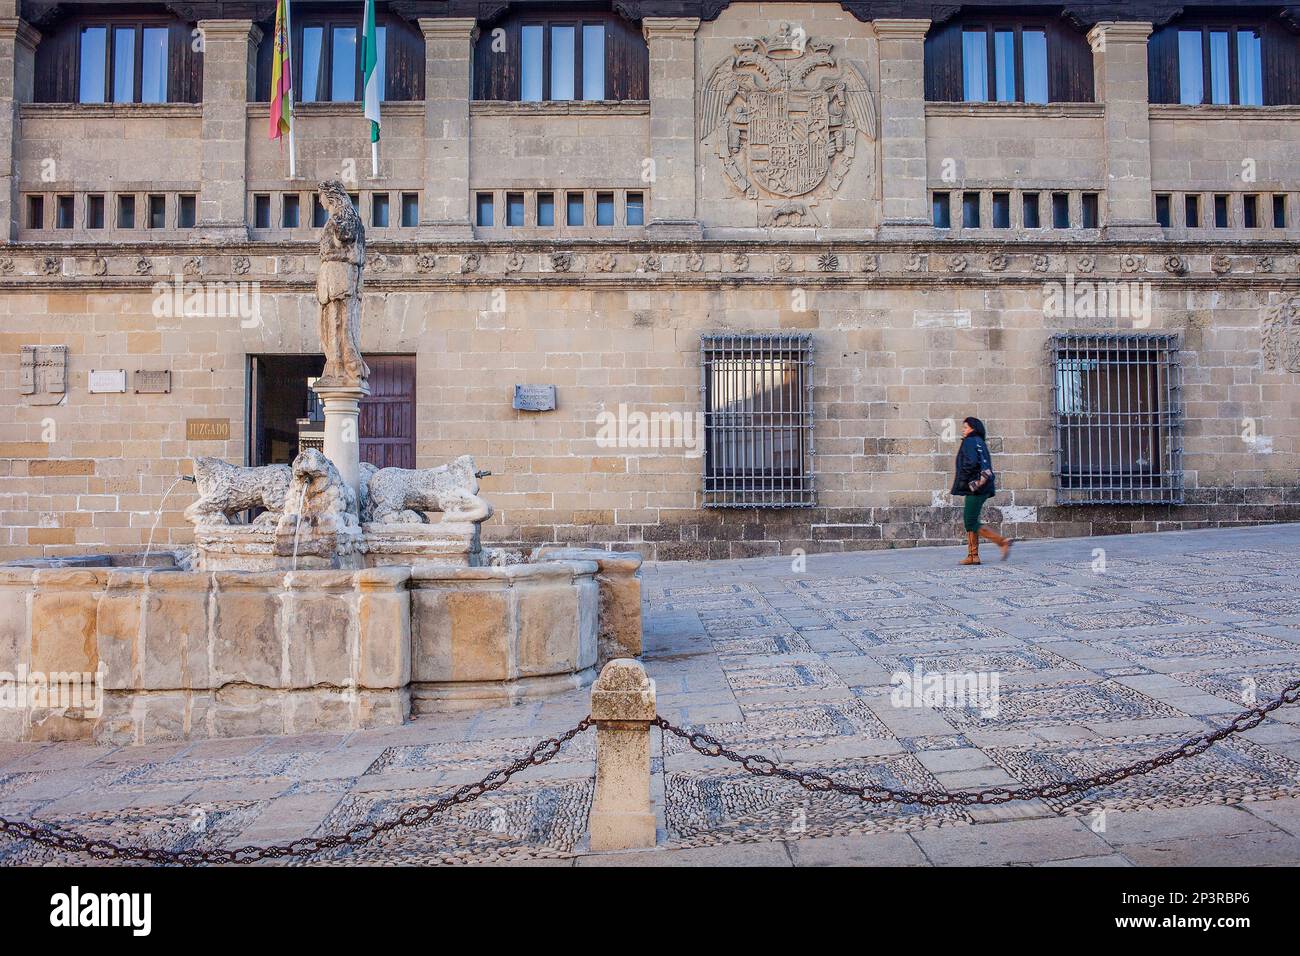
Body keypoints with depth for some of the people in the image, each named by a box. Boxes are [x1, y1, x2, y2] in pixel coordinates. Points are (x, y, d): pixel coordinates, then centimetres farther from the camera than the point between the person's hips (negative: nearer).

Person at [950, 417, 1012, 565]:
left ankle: (1003, 542, -9)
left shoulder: (970, 442, -8)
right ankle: (973, 556, 9)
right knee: (968, 520, 10)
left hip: (975, 487, -10)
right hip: (983, 488, 10)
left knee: (971, 523, -7)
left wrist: (963, 482, -11)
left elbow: (971, 463, -21)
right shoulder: (980, 442, 20)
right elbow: (986, 466, 18)